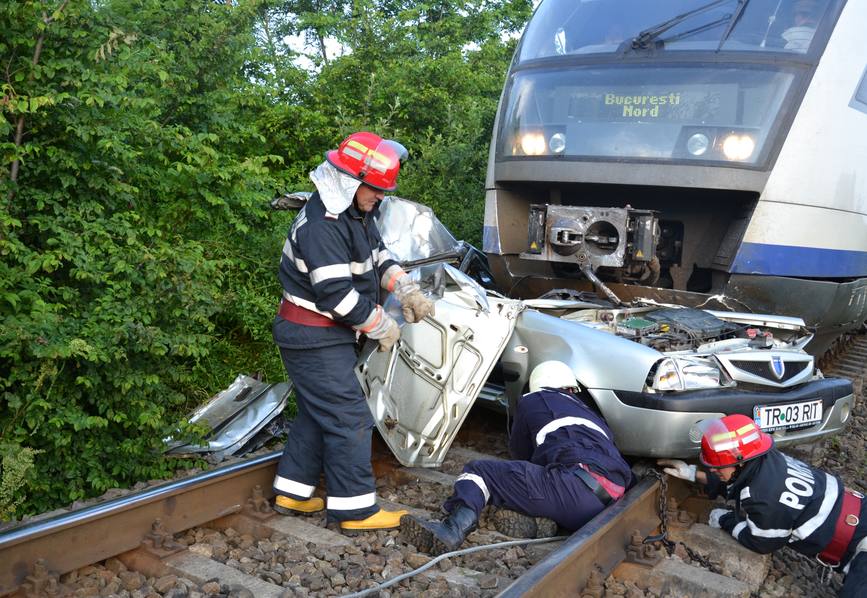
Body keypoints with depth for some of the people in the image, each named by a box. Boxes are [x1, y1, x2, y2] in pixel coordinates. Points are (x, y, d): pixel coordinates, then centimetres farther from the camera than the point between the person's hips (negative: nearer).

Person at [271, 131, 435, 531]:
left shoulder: (355, 214, 8)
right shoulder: (321, 226, -24)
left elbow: (378, 256, 18)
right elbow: (337, 295, -28)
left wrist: (406, 291, 1)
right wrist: (382, 326, -16)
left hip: (322, 335, 11)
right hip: (314, 338, -11)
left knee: (316, 414, 17)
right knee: (349, 420, -6)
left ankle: (291, 494, 28)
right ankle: (354, 510, 4)